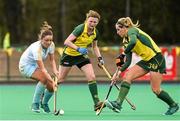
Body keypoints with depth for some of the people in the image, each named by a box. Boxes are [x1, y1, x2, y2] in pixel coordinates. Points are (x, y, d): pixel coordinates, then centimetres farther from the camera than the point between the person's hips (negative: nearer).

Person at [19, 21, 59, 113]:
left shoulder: (51, 45, -16)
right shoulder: (36, 48, -36)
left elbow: (52, 60, -1)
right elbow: (42, 69, -37)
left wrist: (55, 70, -19)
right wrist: (52, 81, -43)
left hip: (35, 65, 7)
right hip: (26, 65, -7)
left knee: (51, 87, -8)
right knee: (44, 78, -33)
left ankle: (44, 103, 24)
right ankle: (35, 104, -19)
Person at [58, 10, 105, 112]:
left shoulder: (96, 33, -6)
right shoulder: (80, 29, -25)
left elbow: (95, 46, 13)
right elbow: (67, 42, -28)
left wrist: (100, 57, -1)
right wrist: (78, 49, -39)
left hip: (82, 56, 5)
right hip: (69, 54, -5)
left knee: (92, 77, -12)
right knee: (60, 80, 3)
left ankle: (96, 103, -10)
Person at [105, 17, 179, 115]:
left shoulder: (132, 31, -12)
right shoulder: (125, 41, 13)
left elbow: (133, 42, -37)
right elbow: (128, 61, 10)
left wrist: (124, 52, -26)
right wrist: (119, 71, -3)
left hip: (156, 59, -9)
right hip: (146, 61, 9)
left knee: (155, 89, -6)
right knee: (127, 76, -9)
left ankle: (173, 105, 17)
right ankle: (118, 103, -17)